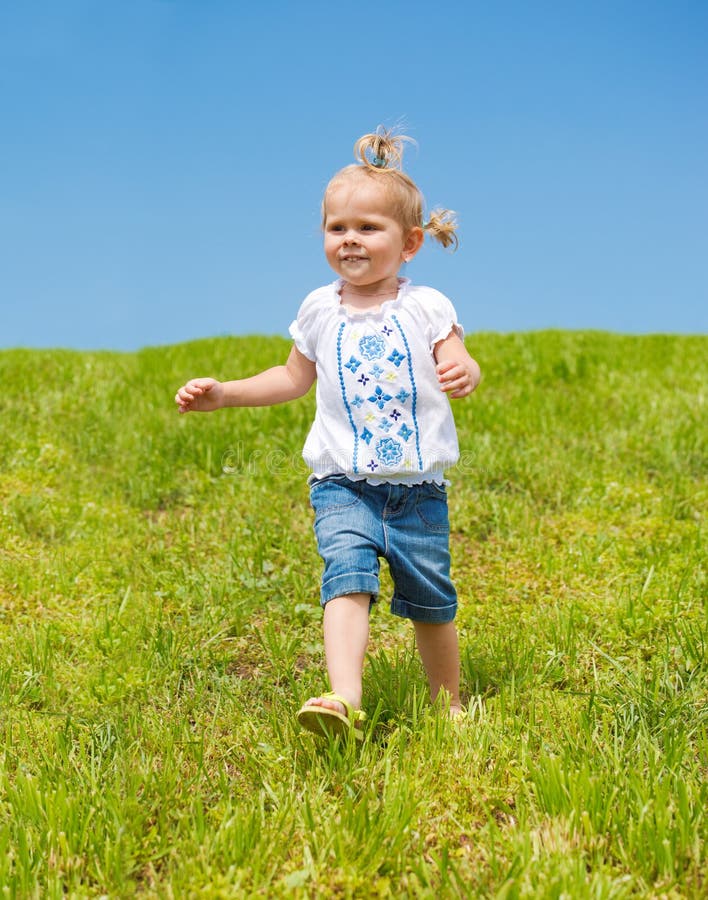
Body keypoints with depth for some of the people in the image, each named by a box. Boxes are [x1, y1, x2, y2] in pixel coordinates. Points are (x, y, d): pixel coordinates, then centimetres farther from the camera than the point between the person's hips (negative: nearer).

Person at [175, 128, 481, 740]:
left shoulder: (426, 307, -1)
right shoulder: (320, 310, 7)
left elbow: (459, 366, -10)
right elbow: (295, 377, 20)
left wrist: (463, 372, -34)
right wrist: (223, 393, 14)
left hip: (418, 487, 0)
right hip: (343, 485, 1)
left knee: (430, 599, 10)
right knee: (348, 574, -23)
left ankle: (449, 702, 32)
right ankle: (345, 702, -35)